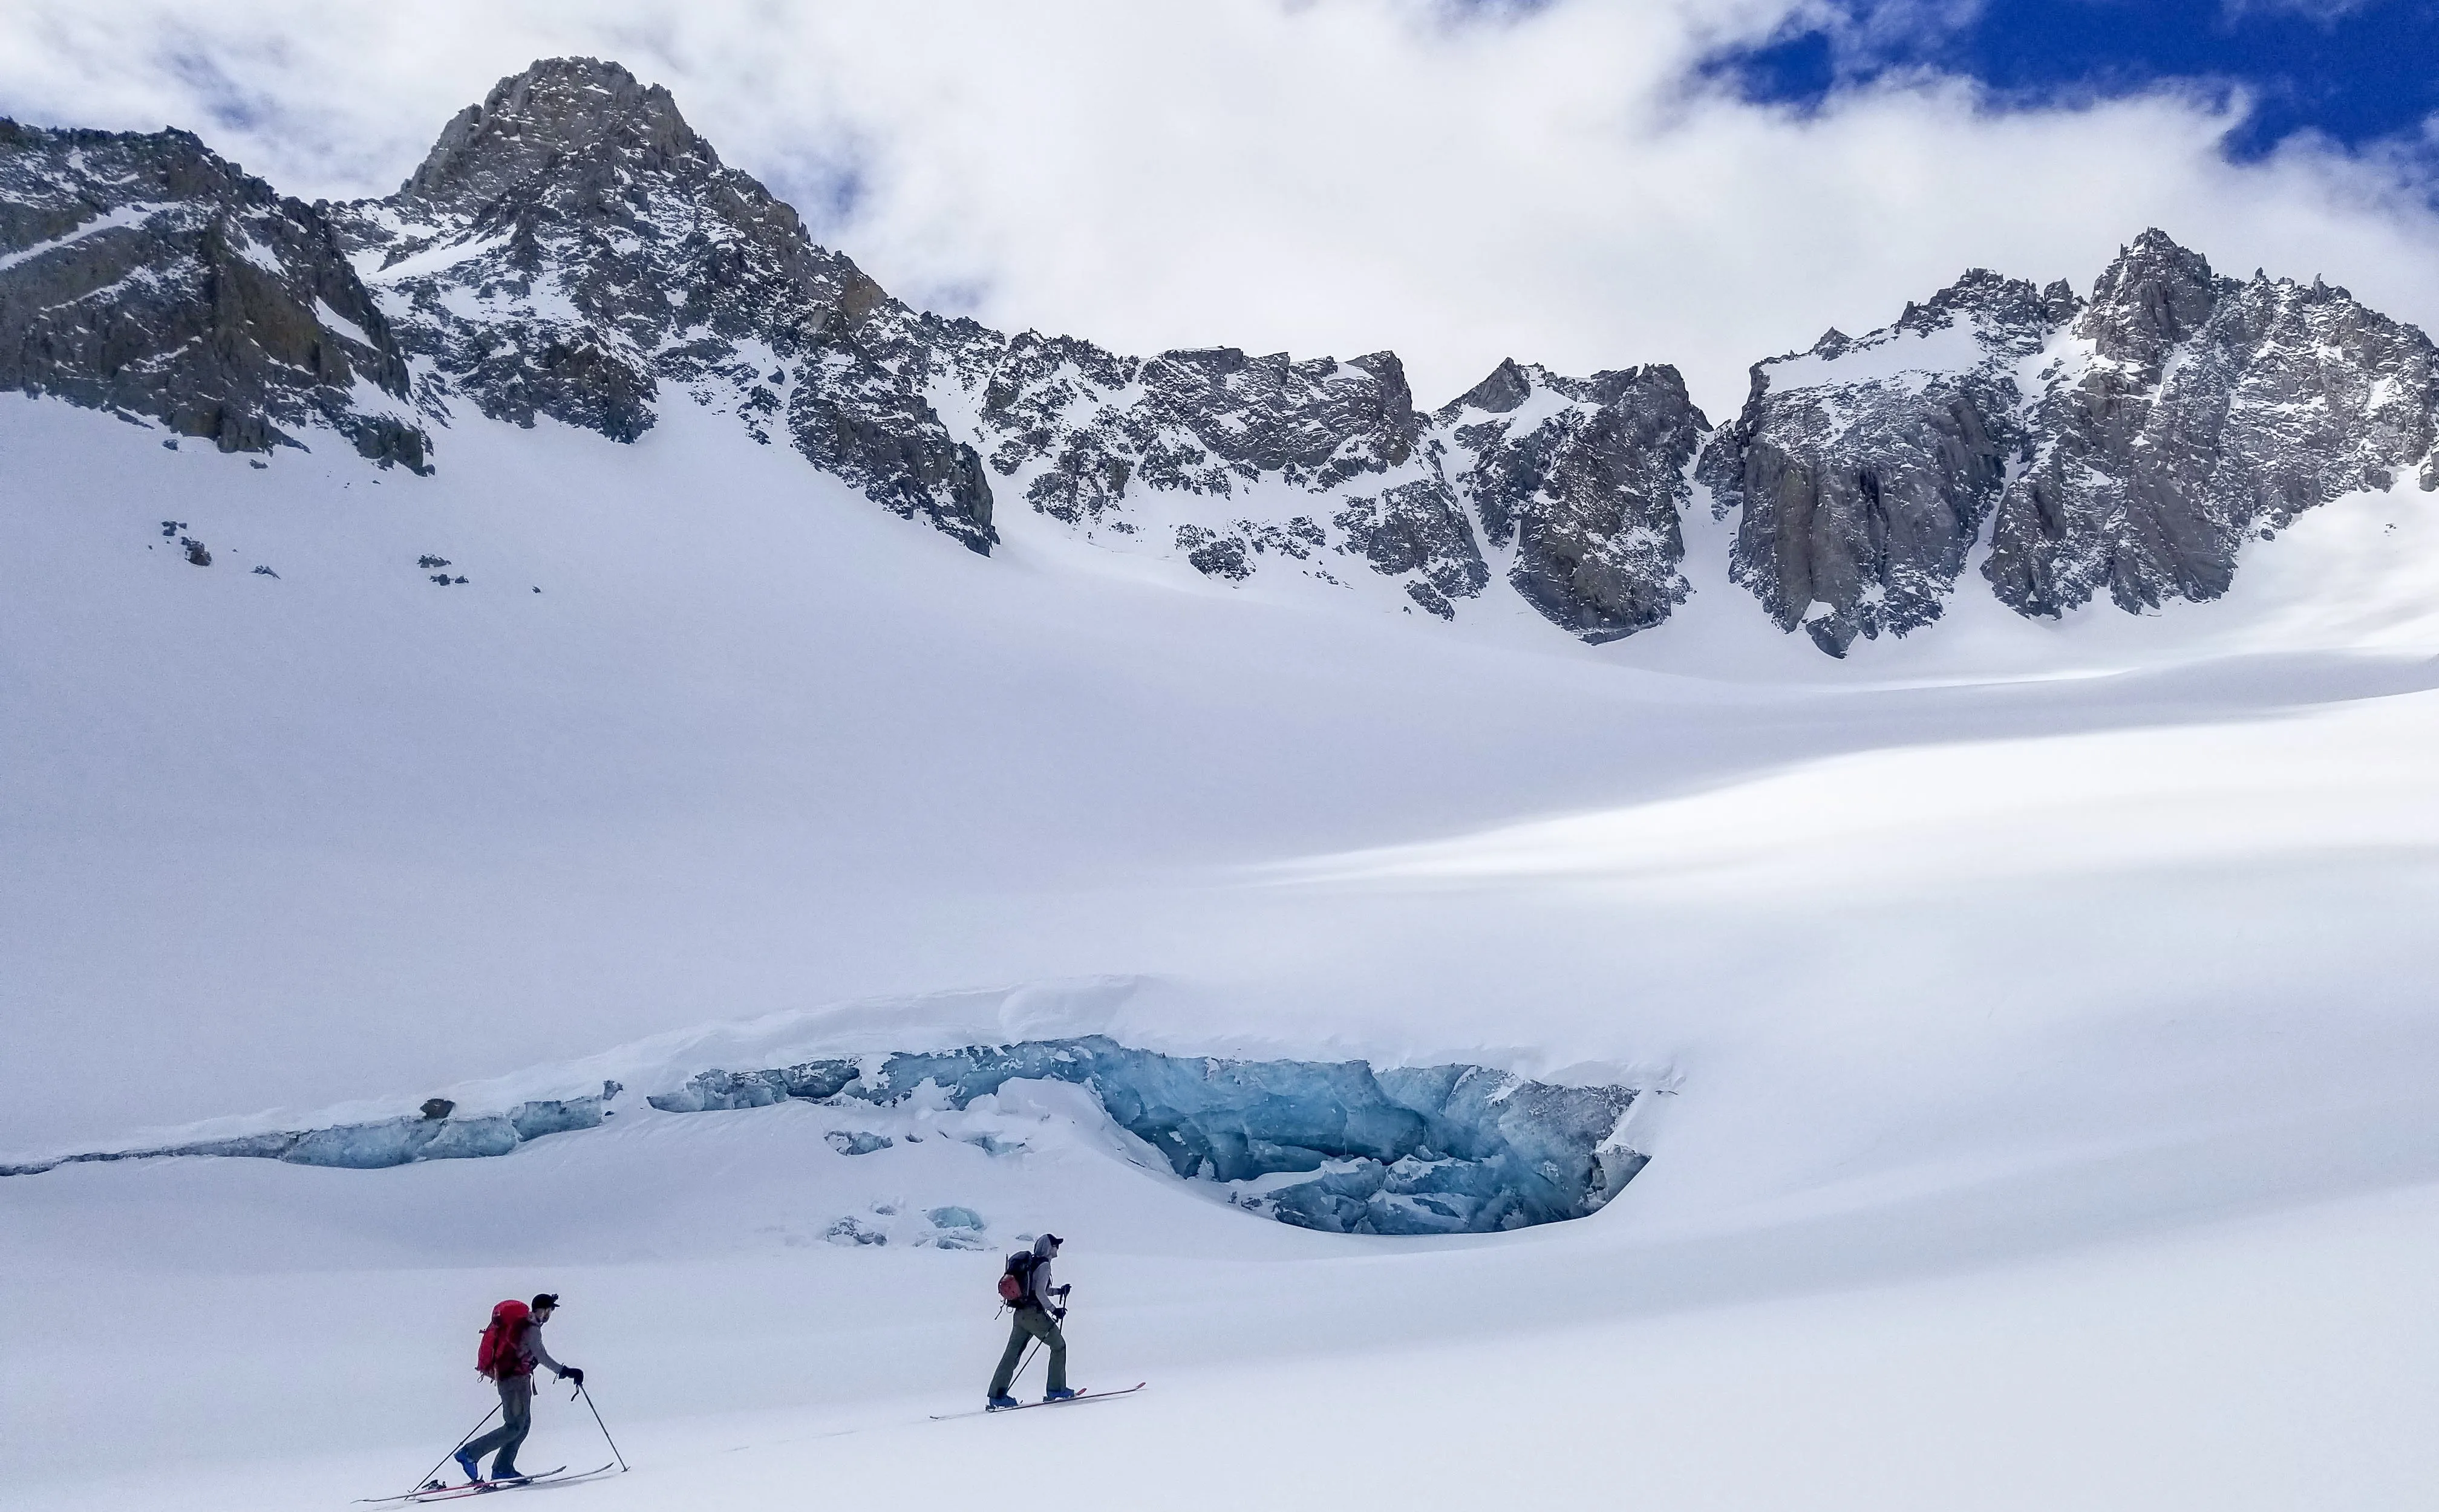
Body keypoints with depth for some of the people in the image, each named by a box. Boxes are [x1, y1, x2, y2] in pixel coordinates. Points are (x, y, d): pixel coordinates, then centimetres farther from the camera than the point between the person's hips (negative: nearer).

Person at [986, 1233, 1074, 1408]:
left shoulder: (1030, 1262, 18)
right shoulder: (1044, 1264, -9)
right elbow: (1040, 1292, -18)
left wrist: (1058, 1291, 24)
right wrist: (1053, 1310, -12)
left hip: (1020, 1314, 8)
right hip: (1034, 1313, -8)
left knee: (1012, 1354, 6)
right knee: (1058, 1345, 6)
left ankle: (997, 1394, 2)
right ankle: (1056, 1389, 7)